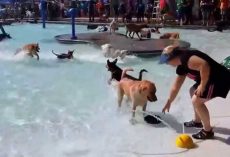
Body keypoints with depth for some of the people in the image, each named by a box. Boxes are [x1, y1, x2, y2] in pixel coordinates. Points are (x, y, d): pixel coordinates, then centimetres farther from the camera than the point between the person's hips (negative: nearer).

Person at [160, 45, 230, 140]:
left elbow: (204, 65, -35)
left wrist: (202, 85, -24)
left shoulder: (185, 58, -19)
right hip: (212, 79, 11)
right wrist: (169, 102, 32)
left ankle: (208, 131, 2)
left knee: (196, 100, -13)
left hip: (219, 79, -11)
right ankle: (197, 121, 39)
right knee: (193, 91, 26)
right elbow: (175, 87, 24)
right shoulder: (181, 66, 13)